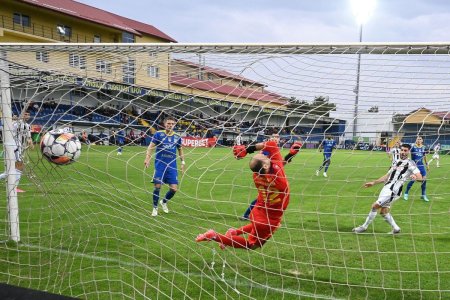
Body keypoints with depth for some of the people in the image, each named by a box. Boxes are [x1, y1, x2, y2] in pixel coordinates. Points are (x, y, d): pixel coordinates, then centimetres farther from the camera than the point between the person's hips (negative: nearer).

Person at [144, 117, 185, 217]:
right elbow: (151, 147, -7)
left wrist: (183, 162, 17)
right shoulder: (158, 134, -3)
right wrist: (147, 158, -21)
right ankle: (155, 207, 16)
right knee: (157, 186, -6)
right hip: (160, 164, -3)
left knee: (174, 189, -2)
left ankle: (164, 202, 29)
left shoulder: (177, 137, 6)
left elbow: (180, 150, 20)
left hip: (172, 166, 3)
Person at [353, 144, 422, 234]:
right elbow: (387, 176, 27)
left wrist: (415, 177, -36)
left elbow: (420, 177, -13)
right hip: (387, 188, 8)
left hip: (393, 190, -8)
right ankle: (396, 229, 23)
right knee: (384, 211, 10)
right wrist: (373, 183, 26)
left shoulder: (410, 163, -3)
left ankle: (364, 227, 0)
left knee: (375, 206, -11)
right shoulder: (397, 162, 21)